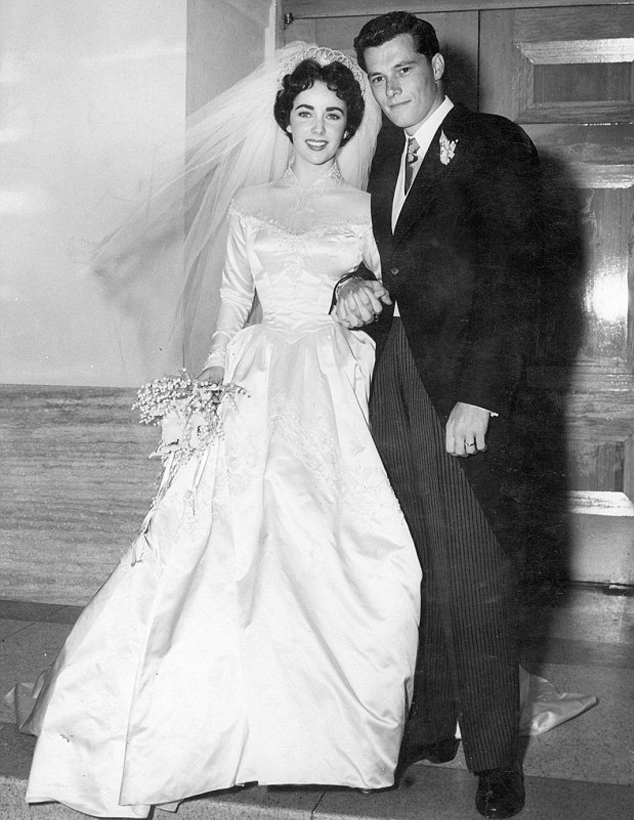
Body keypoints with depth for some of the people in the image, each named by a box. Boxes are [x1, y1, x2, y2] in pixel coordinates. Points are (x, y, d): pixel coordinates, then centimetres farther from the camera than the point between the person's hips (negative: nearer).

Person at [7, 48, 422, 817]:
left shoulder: (365, 209, 10)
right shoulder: (250, 205, 13)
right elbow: (232, 308, 13)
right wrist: (210, 377, 0)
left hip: (336, 390, 0)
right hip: (259, 387, 1)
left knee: (331, 551, -5)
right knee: (236, 542, -7)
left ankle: (329, 724, 13)